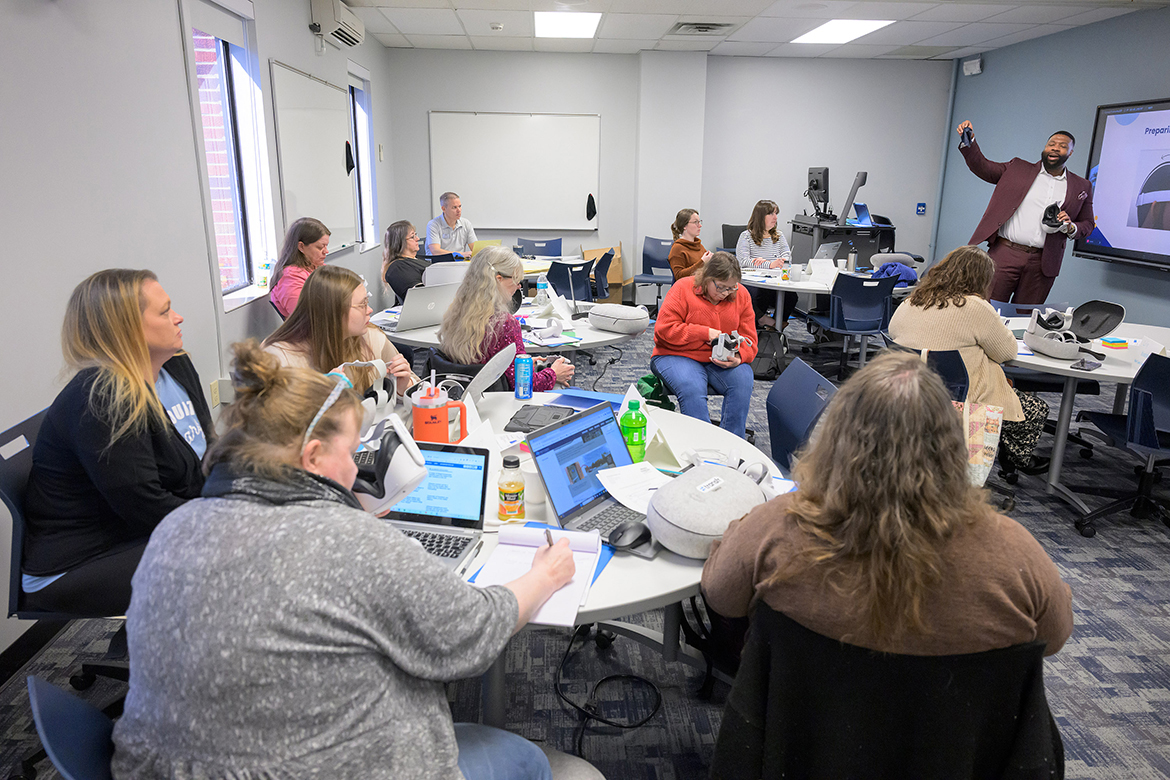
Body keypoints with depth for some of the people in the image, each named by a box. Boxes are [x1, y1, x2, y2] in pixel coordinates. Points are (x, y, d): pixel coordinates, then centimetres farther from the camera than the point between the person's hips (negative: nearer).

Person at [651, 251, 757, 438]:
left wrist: (738, 357, -17)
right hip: (678, 355, -3)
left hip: (723, 360, 4)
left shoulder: (741, 294, 5)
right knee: (692, 388, -34)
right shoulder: (683, 288, -7)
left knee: (743, 382, -26)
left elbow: (748, 338, 6)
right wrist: (705, 333, -18)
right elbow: (664, 330, -13)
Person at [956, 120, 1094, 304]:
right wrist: (969, 141, -6)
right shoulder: (1017, 168, 12)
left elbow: (1087, 224, 18)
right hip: (1004, 254, -1)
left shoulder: (1082, 187, 15)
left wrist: (1071, 227, -4)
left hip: (1041, 264, 2)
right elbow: (983, 167, 9)